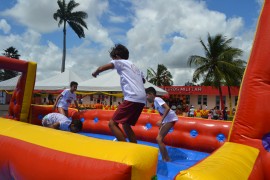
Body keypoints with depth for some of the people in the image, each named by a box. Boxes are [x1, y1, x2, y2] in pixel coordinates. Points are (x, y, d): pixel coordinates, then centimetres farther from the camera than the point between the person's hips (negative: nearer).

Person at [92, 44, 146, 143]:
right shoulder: (135, 67, 29)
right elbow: (143, 80, 44)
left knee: (112, 123, -5)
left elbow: (101, 68, 3)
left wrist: (95, 73, 24)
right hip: (142, 100, 9)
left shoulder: (120, 62, 8)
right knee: (126, 124, 19)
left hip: (132, 98, -8)